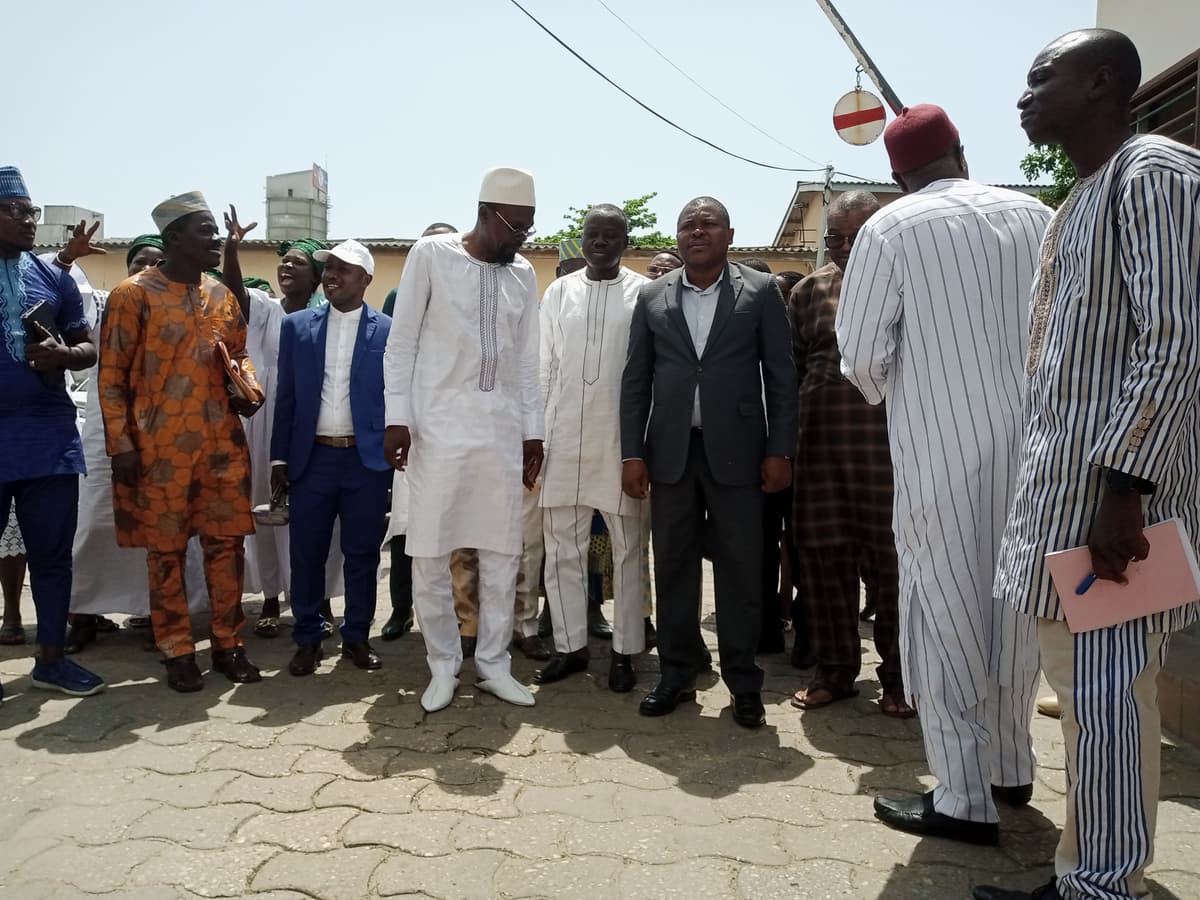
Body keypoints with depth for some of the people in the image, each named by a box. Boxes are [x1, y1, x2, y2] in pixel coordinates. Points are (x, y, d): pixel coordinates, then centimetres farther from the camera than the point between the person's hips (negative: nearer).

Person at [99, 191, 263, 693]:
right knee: (165, 551, 5)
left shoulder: (222, 296, 11)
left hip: (223, 443, 5)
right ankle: (178, 652, 16)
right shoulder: (133, 295, -4)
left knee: (227, 544, 7)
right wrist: (121, 444, -10)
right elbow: (112, 376, -4)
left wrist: (248, 386, -2)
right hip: (159, 447, -4)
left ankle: (228, 644, 19)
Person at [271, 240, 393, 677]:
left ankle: (356, 636, 22)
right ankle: (307, 639, 21)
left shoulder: (388, 331, 1)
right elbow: (286, 396, 8)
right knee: (306, 554, 6)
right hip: (312, 457, 2)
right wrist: (279, 457, 4)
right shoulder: (297, 326, 8)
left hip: (367, 460, -1)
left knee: (362, 553, 6)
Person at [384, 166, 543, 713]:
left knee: (501, 553, 6)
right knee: (429, 553, 1)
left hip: (502, 433, 4)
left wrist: (532, 430, 10)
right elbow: (401, 342, -1)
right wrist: (397, 416, -7)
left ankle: (493, 662, 20)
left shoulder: (523, 275, 10)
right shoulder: (431, 254, -1)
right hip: (438, 428, -3)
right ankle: (443, 665, 17)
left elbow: (526, 360, 13)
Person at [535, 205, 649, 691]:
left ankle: (625, 650, 18)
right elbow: (544, 367, 9)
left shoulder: (645, 293, -1)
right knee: (562, 549, 8)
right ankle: (570, 645, 22)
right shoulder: (558, 292, 8)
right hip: (564, 437, 3)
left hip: (622, 437, -3)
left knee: (627, 550, 7)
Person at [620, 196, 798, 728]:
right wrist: (632, 452, 0)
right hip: (671, 451, 2)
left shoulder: (760, 292, 4)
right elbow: (635, 380, 8)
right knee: (673, 566, 7)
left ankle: (743, 683, 15)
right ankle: (677, 674, 20)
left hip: (736, 450, -2)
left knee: (740, 569, 3)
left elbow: (781, 376, 2)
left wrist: (780, 451, -5)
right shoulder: (652, 297, 10)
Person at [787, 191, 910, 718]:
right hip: (821, 445, 3)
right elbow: (789, 369, 11)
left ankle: (899, 676, 20)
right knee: (825, 558, 8)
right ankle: (835, 672, 23)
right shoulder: (809, 291, 10)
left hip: (889, 445, -3)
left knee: (891, 562, 3)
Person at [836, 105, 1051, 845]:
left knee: (947, 613, 3)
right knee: (1014, 605, 16)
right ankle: (1012, 767, 31)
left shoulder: (893, 227, -5)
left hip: (942, 447, -5)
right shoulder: (1036, 217, 6)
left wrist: (888, 397, 12)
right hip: (1028, 439, 5)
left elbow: (862, 352, -8)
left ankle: (964, 799, 10)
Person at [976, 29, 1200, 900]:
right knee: (1080, 689, 14)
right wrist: (1053, 490, 17)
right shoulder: (1081, 199, 20)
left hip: (1113, 488, -9)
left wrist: (1123, 489, -22)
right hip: (1063, 485, 9)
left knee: (1107, 694, -2)